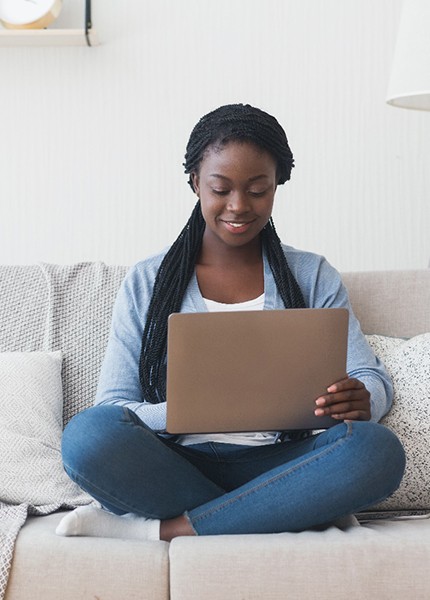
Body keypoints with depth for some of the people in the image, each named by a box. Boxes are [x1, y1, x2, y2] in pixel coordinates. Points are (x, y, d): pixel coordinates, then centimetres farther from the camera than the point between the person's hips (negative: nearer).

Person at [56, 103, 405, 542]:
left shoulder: (313, 277, 13)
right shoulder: (146, 283, 8)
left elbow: (374, 380, 7)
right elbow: (111, 408, 1)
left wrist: (360, 401, -20)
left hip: (277, 467, 2)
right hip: (176, 467, -1)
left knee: (378, 449, -30)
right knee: (87, 434, -31)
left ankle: (165, 527, -22)